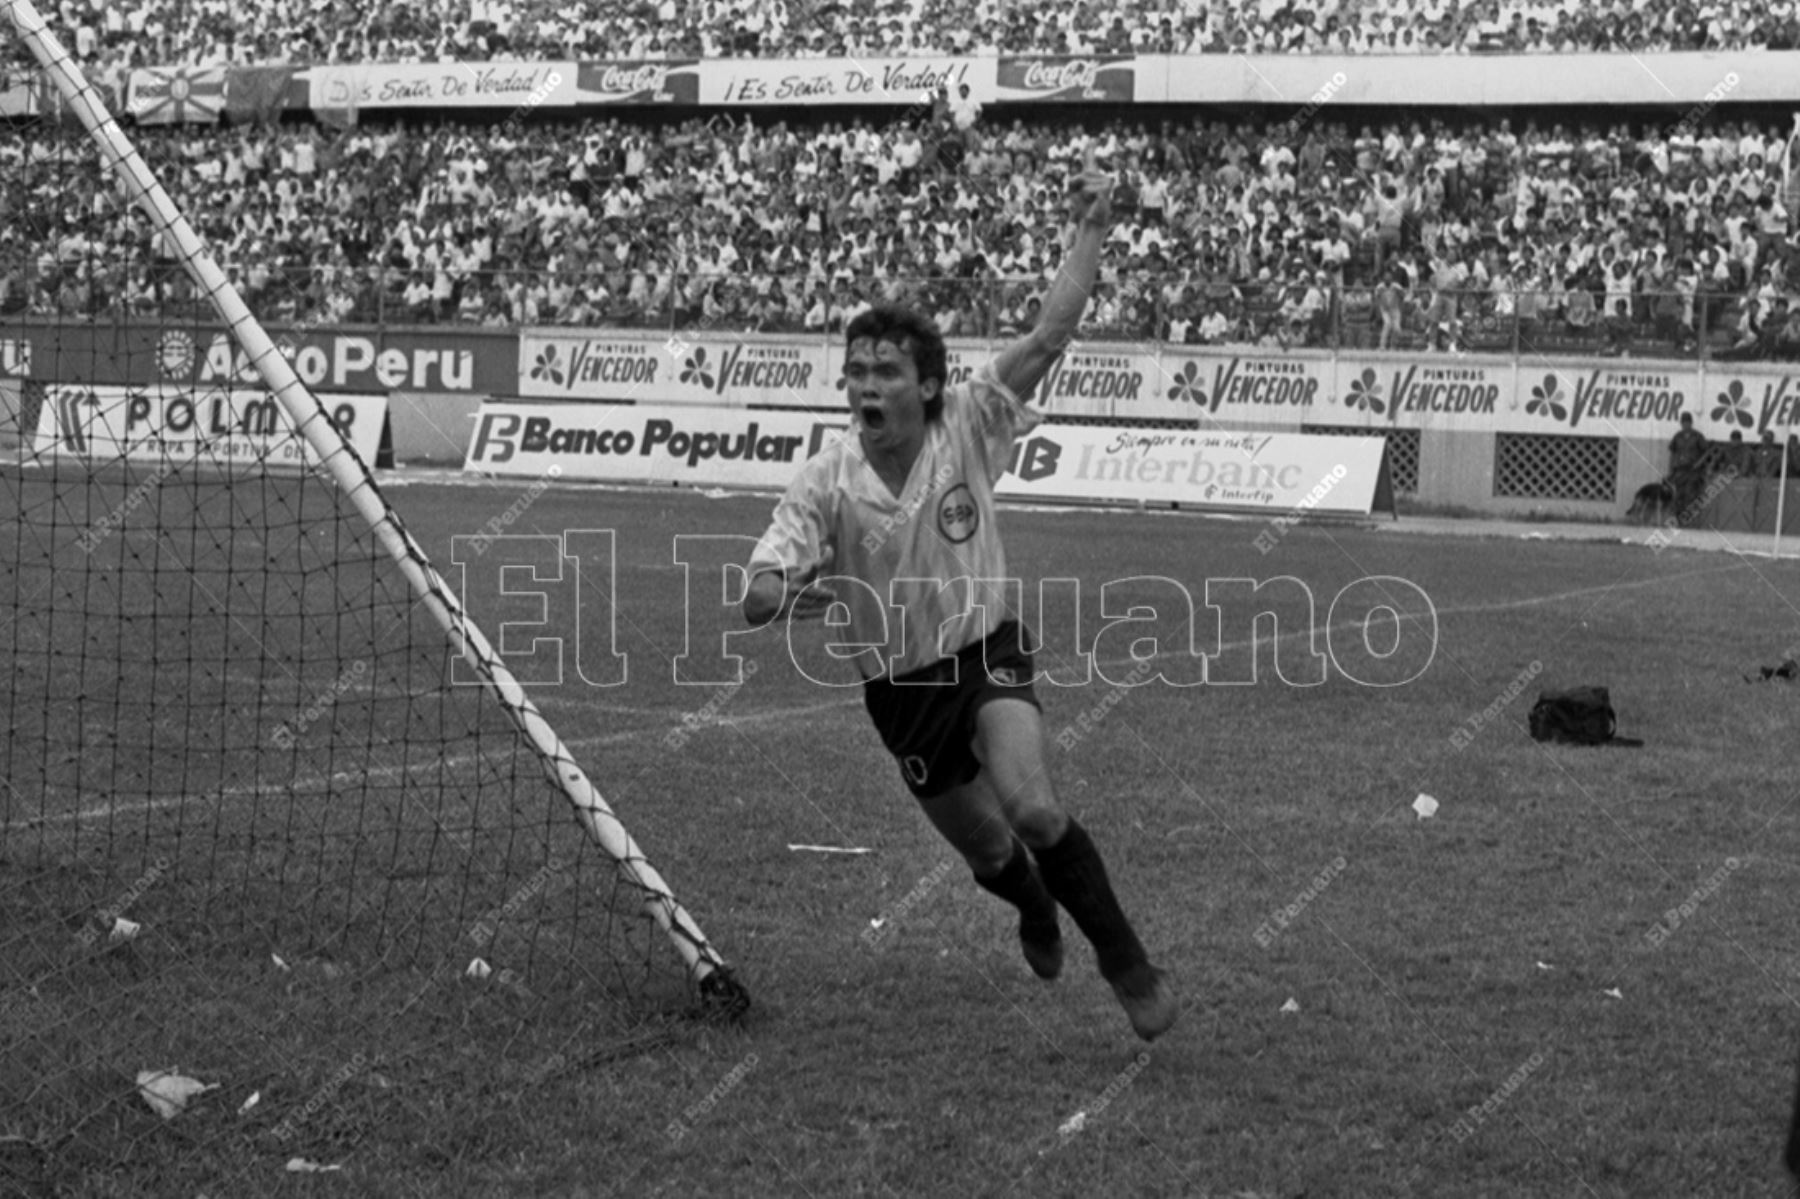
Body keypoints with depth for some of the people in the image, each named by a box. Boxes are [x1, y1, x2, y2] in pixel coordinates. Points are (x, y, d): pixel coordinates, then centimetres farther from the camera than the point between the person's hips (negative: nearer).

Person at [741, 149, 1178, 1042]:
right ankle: (1036, 911, 54)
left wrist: (1091, 230, -24)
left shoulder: (966, 429, -13)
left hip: (986, 649, -2)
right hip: (899, 686, 2)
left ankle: (1125, 961, -13)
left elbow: (1049, 334, -18)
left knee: (1028, 805, -29)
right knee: (987, 850, 15)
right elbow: (756, 601, -14)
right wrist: (812, 592, -32)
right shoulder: (823, 484, -13)